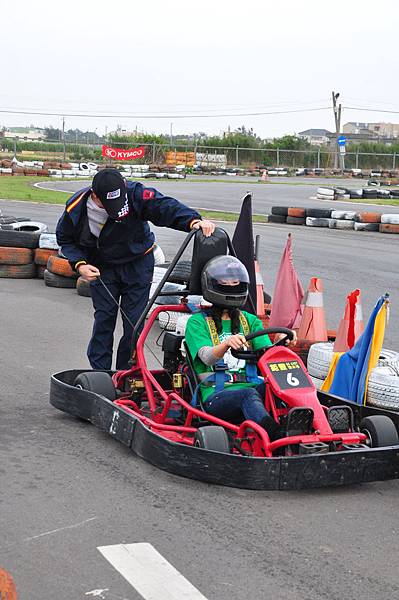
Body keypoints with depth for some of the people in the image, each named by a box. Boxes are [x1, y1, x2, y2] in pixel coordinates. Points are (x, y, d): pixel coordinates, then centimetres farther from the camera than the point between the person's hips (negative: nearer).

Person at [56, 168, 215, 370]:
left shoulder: (135, 194, -28)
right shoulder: (76, 208, -20)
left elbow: (165, 206, -41)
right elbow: (65, 239, -2)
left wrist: (193, 220, -59)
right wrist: (79, 264, -18)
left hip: (137, 264, -1)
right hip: (102, 266, 1)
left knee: (134, 321, 0)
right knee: (104, 318, -3)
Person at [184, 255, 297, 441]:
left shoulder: (250, 321, 23)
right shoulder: (197, 322, 9)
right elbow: (207, 357, -11)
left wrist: (280, 341, -16)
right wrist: (227, 344, -32)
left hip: (251, 387, 4)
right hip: (216, 395, -4)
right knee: (249, 394, -36)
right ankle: (278, 437, -61)